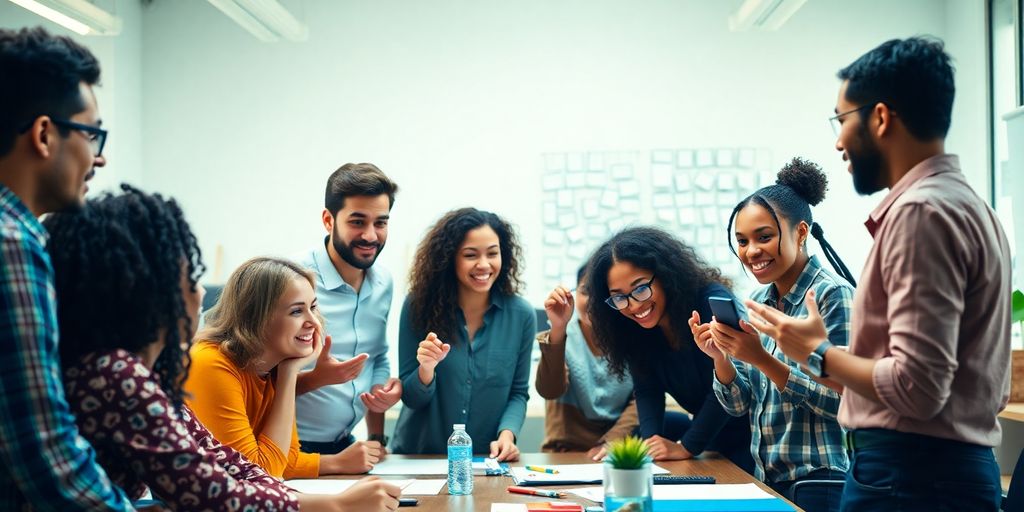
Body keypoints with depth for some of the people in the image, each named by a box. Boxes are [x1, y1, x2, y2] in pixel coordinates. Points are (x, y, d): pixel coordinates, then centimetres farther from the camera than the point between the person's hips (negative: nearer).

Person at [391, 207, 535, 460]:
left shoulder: (521, 315, -2)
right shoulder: (418, 306, -6)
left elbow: (518, 392, 7)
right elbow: (412, 398, -2)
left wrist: (507, 434, -10)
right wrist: (427, 368, -21)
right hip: (418, 455, -2)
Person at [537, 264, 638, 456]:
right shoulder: (558, 338, 0)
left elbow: (641, 400, -2)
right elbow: (549, 391, -17)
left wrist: (608, 443, -15)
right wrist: (558, 330, -29)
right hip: (567, 452, -1)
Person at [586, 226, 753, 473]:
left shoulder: (712, 301, -25)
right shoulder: (632, 328, -5)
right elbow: (647, 391, -3)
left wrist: (686, 447, -26)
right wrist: (650, 442, -22)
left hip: (750, 433, -6)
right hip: (710, 436, 6)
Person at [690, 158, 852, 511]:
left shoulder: (832, 294, -12)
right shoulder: (756, 304, 7)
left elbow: (838, 401, -17)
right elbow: (739, 406, 7)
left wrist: (762, 359, -24)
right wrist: (719, 357, -11)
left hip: (819, 482, -6)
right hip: (765, 479, 6)